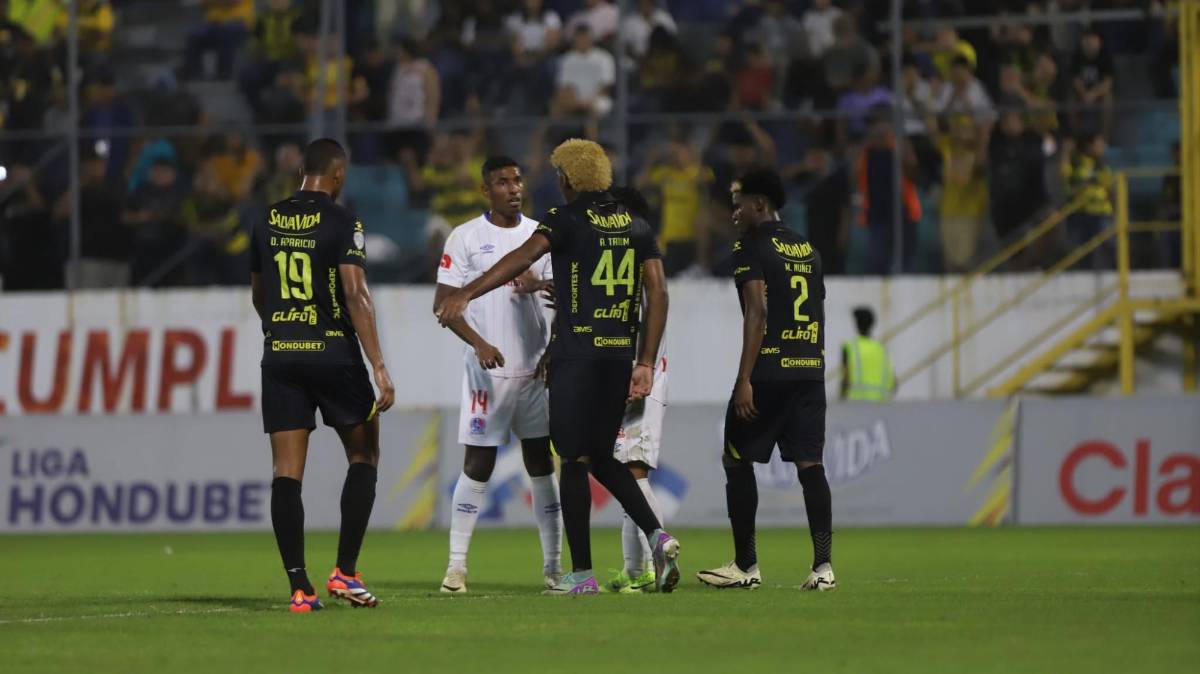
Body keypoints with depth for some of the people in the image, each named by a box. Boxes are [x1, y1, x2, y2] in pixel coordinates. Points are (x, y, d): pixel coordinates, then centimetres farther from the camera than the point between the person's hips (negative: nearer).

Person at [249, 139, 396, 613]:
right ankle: (345, 572, 4)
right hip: (334, 354, -4)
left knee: (287, 474, 1)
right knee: (363, 457, 12)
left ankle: (299, 587, -4)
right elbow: (355, 295, -16)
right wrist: (379, 369, -18)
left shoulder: (267, 222, 8)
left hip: (280, 355, 4)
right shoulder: (342, 223, -8)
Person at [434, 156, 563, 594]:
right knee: (478, 465, -4)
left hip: (535, 367, 4)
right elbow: (443, 303, -4)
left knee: (541, 464, 5)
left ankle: (554, 565, 10)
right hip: (488, 369, -3)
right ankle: (456, 565, 1)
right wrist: (479, 343, -17)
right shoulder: (466, 238, -1)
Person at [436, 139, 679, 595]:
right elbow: (658, 293, 7)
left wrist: (465, 295, -29)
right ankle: (656, 535, 0)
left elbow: (523, 257, -22)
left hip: (576, 353, -6)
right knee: (601, 457, 18)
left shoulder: (568, 220, -5)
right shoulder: (636, 227, 12)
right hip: (620, 353, 6)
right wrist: (645, 363, 9)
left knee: (574, 460, 0)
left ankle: (582, 574, 0)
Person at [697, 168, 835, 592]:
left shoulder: (751, 248, -6)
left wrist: (745, 379, -16)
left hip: (768, 370, -6)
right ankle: (823, 565, -9)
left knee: (737, 461, 7)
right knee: (809, 463, 1)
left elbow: (757, 312, -15)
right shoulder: (808, 250, 17)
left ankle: (746, 565, 9)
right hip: (810, 369, 6)